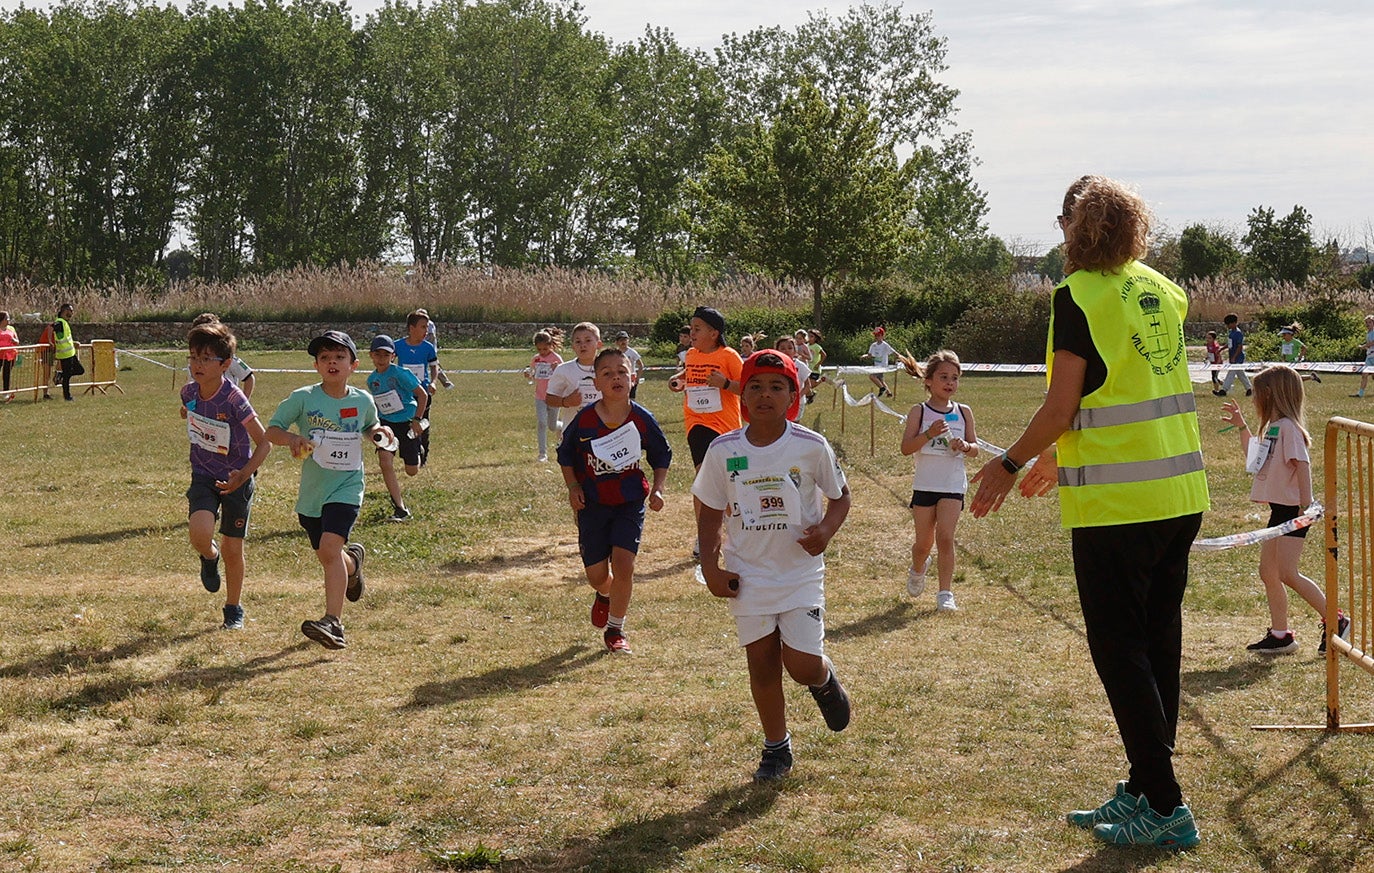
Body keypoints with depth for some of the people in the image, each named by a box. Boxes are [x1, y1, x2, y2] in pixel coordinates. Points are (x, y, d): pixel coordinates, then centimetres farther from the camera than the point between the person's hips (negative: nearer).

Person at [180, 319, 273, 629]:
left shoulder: (234, 399, -23)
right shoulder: (189, 392, -8)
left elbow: (264, 443, -19)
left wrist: (243, 476, -28)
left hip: (236, 480, -3)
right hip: (203, 477, 3)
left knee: (232, 549, 6)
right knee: (200, 534, -22)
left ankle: (234, 608, 28)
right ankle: (209, 557, 15)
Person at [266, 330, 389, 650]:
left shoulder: (363, 401, -1)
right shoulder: (303, 398, -7)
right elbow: (271, 430, -5)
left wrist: (380, 431, -3)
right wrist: (292, 438, -26)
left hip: (347, 487, -2)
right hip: (311, 492, 2)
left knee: (330, 547, -23)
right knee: (327, 557, 16)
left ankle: (333, 622, -26)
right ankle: (352, 560, 54)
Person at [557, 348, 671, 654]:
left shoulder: (642, 419, -9)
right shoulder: (584, 419, -11)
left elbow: (662, 457, 7)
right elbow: (566, 455, 5)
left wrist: (657, 489, -4)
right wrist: (573, 487, -7)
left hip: (630, 503, 0)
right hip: (592, 503, 0)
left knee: (623, 564, -15)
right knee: (596, 575, 4)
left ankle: (615, 629, 5)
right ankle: (604, 596, 44)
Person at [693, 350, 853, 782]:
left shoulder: (812, 447, -9)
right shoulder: (723, 451, -5)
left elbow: (840, 496, 4)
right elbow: (710, 510, 7)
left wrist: (826, 528, -16)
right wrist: (710, 565, -1)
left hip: (801, 572, -2)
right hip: (748, 576, 2)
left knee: (803, 665, -8)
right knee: (762, 664, 7)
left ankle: (825, 679, 29)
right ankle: (776, 747, 25)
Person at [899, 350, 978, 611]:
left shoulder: (963, 412, 5)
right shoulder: (919, 412, -3)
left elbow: (975, 449, 10)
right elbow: (906, 448, -10)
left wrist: (965, 447, -12)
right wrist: (928, 434, -23)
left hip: (953, 485, 0)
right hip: (924, 485, 0)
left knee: (945, 537, -12)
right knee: (924, 543, 9)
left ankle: (945, 593, -7)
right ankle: (918, 569, 42)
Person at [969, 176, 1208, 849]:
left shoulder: (1079, 294, -10)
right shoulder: (1161, 290, 12)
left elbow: (1063, 405, -13)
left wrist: (1009, 463, 2)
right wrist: (1062, 460, 28)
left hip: (1116, 502, -7)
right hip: (1180, 494, 7)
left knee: (1119, 649, -1)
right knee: (1158, 644, 13)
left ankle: (1163, 807, -1)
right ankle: (1144, 792, 21)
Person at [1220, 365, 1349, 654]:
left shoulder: (1287, 427, -15)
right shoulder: (1272, 427, 14)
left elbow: (1302, 465, -20)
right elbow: (1253, 456, 31)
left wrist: (1306, 506, -23)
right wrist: (1241, 425, 26)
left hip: (1293, 510, -10)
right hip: (1279, 509, 10)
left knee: (1288, 574, -12)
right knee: (1268, 573, 9)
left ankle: (1334, 620, -2)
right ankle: (1280, 635, 15)